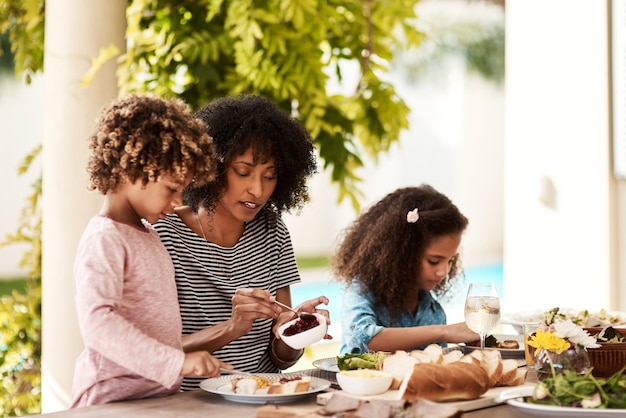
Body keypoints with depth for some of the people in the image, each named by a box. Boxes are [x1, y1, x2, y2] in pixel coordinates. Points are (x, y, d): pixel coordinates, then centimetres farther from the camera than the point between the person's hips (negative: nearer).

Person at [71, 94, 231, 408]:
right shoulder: (104, 240, -15)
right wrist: (177, 361, -29)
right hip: (115, 398, -8)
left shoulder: (145, 233, 15)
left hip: (158, 391, 8)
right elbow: (97, 321, -27)